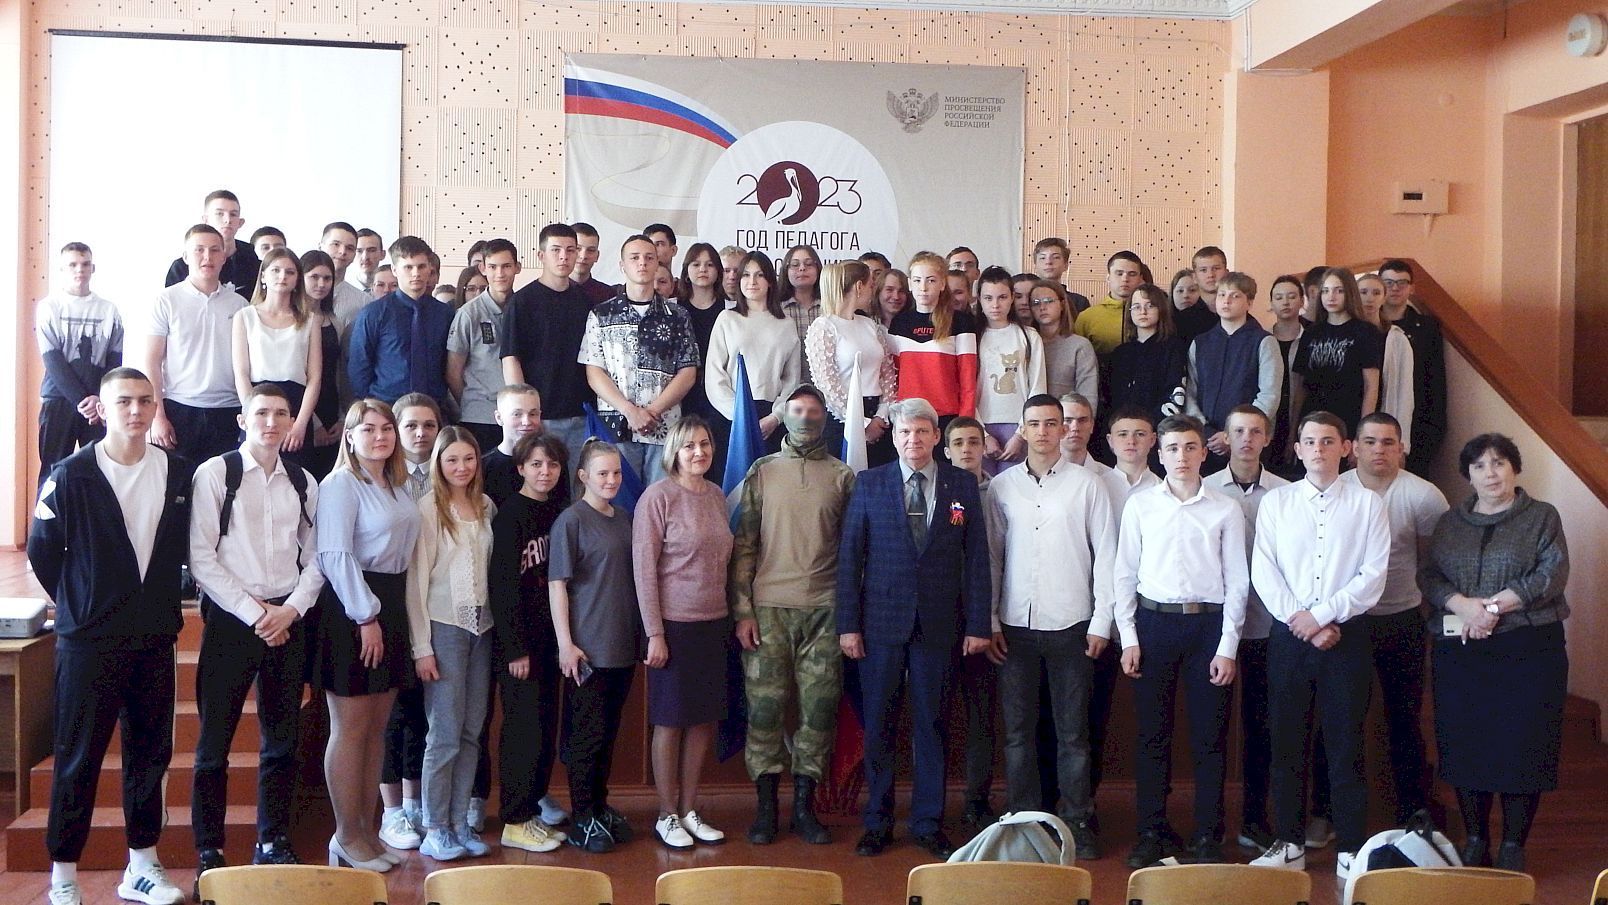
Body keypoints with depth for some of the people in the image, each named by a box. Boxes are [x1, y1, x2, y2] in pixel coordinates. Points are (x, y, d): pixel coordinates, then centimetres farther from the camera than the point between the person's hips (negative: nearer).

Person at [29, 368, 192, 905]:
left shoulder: (178, 474, 3)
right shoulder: (71, 476, -8)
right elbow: (41, 552, -1)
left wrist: (163, 602, 9)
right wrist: (76, 603, 4)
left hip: (156, 638, 4)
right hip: (89, 640, -4)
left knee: (150, 753, 10)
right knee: (78, 759, 3)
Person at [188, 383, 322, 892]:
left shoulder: (303, 483, 9)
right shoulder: (214, 474, -3)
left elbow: (315, 559, 9)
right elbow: (201, 558, -9)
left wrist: (291, 609, -6)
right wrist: (253, 612, -12)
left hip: (288, 619, 4)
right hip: (231, 618, -4)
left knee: (282, 738, 10)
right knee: (215, 740, 1)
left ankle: (273, 844, 21)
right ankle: (209, 852, 12)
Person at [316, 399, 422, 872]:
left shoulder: (399, 487, 15)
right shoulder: (340, 484, -9)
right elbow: (334, 556, -16)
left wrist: (389, 614, 9)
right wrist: (366, 616, -17)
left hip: (390, 607, 8)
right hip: (352, 609, -8)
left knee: (376, 727, 12)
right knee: (350, 727, -1)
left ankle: (367, 830, 20)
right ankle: (346, 838, 9)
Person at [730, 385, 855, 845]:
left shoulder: (843, 476, 8)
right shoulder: (761, 472, 8)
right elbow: (744, 545, 5)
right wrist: (742, 611, -3)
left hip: (824, 610, 1)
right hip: (768, 608, 0)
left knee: (819, 708, 1)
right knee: (765, 707, 0)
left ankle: (804, 806, 12)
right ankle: (765, 807, 11)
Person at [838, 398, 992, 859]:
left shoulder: (962, 484, 5)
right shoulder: (869, 483, 3)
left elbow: (977, 557, 4)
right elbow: (849, 555, 2)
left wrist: (977, 624, 0)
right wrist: (848, 624, -4)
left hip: (938, 624, 0)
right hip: (881, 621, 0)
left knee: (930, 724, 8)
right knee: (878, 725, 6)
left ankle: (929, 824, 19)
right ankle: (877, 822, 18)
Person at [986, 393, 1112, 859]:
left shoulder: (1086, 484, 1)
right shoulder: (1001, 486, 6)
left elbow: (1105, 554, 2)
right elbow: (991, 556, 8)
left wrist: (1101, 623, -2)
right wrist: (989, 621, 3)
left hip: (1070, 625, -2)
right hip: (1015, 626, 2)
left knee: (1073, 730, 4)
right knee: (1018, 729, 6)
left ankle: (1077, 821, 14)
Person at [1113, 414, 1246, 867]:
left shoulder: (1226, 510, 2)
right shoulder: (1140, 505, 4)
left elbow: (1237, 581, 2)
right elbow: (1124, 573, 5)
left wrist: (1227, 647, -4)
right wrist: (1129, 638, -1)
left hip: (1208, 624, -1)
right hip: (1153, 622, 1)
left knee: (1210, 737, 4)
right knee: (1152, 734, 7)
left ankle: (1208, 837, 15)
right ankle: (1152, 832, 18)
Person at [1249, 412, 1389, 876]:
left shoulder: (1367, 504, 3)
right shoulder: (1276, 502, 6)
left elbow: (1373, 575, -4)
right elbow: (1263, 572, 0)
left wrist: (1322, 615, -12)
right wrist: (1301, 622, -10)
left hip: (1345, 636, -1)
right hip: (1287, 635, 1)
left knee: (1346, 744, 2)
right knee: (1287, 742, 7)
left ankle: (1351, 850, 11)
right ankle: (1289, 844, 17)